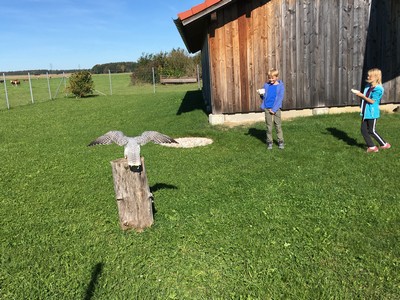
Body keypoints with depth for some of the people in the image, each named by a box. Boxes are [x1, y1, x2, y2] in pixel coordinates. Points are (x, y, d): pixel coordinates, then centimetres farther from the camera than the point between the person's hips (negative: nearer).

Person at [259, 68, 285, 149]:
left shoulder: (280, 86, -3)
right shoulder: (266, 85, 5)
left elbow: (280, 99, -7)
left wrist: (274, 109, -13)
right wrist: (261, 94, -12)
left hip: (276, 109, -2)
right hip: (267, 109, 2)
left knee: (278, 126, 3)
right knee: (269, 126, 6)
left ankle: (281, 141, 11)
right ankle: (269, 142, 14)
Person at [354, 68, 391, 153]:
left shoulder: (378, 88, -17)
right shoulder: (368, 86, 8)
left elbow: (372, 101, -19)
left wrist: (362, 96, -20)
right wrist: (360, 94, 2)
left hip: (372, 113, -8)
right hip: (366, 112, 8)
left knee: (372, 131, 2)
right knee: (364, 130, 8)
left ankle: (384, 144, 21)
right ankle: (372, 147, 18)